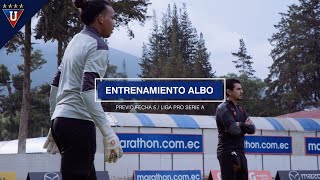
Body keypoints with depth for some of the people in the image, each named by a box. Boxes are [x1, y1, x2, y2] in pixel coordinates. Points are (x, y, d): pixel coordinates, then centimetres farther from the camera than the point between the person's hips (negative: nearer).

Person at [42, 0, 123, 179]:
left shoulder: (76, 41, 17)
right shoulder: (98, 45, -8)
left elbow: (56, 84, 19)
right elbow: (88, 90, -20)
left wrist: (54, 124, 25)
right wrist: (108, 132, -25)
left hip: (61, 121, 9)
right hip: (78, 123, -9)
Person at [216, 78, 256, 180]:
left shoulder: (240, 109, 18)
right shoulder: (223, 108, -9)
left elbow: (252, 129, 8)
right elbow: (234, 129, -20)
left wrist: (240, 125, -9)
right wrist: (245, 126, -1)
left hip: (240, 153, 9)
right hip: (228, 153, -9)